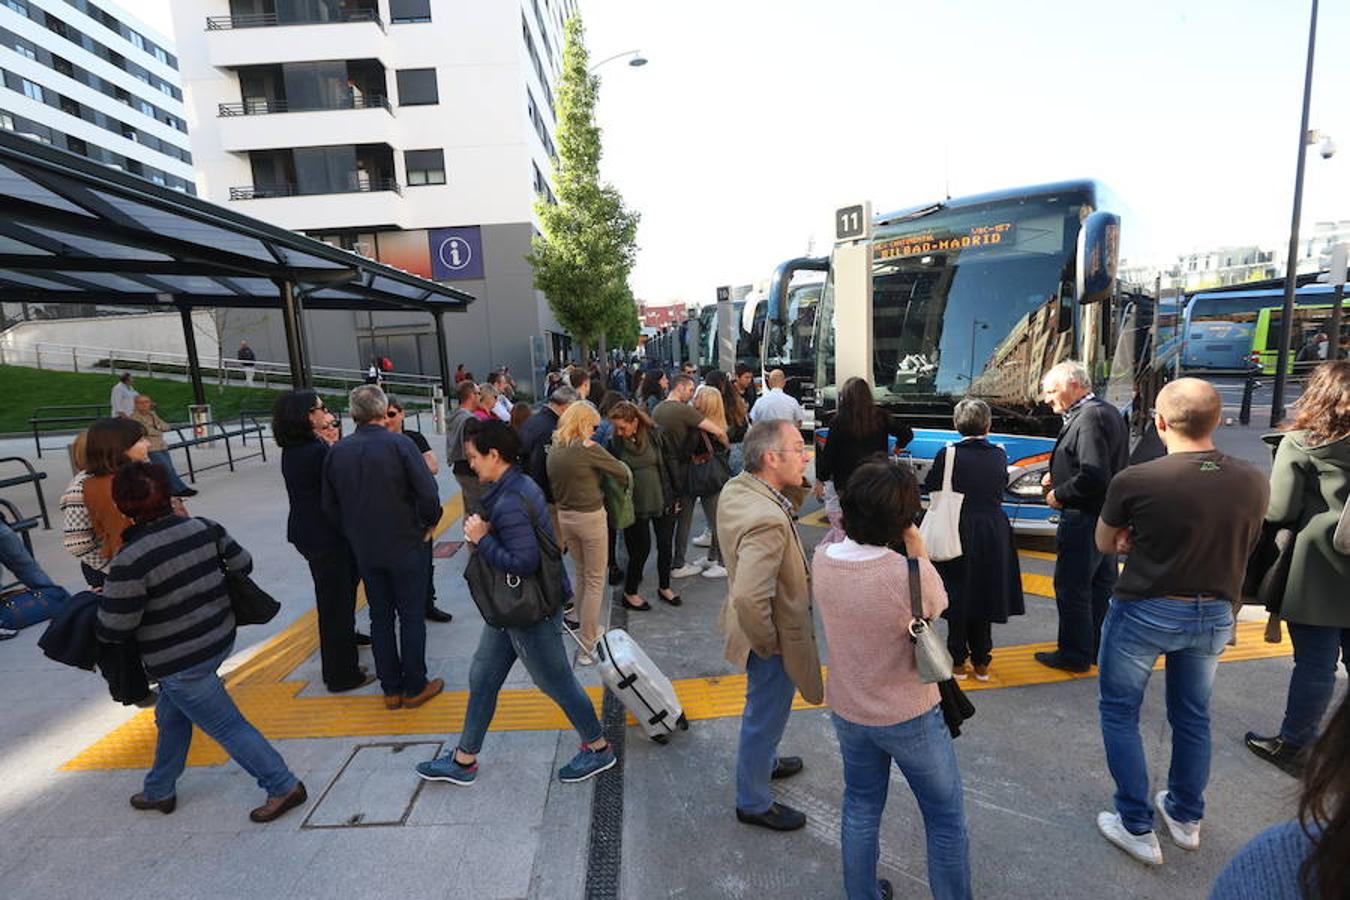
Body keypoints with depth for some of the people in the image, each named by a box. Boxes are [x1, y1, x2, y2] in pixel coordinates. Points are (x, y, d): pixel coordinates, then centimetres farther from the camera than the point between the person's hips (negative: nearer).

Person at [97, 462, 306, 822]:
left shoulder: (129, 561, -23)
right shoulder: (203, 528, -7)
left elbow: (114, 630, -16)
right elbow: (243, 565, 4)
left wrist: (102, 599, 4)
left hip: (179, 663, -7)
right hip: (222, 639, 7)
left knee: (227, 727, 5)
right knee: (170, 717, 27)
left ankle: (284, 787, 12)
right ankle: (159, 791, 46)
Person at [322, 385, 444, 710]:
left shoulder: (336, 451, 0)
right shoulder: (399, 445, -16)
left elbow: (330, 505, 6)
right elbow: (428, 493, -21)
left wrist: (353, 532, 17)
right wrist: (430, 523, -3)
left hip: (365, 550, 5)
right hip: (406, 546, -4)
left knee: (380, 617, 15)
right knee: (412, 616, 8)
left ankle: (391, 689, 25)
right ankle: (414, 687, 17)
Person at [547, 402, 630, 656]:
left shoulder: (554, 449, 3)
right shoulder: (588, 448, -17)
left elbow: (553, 485, 12)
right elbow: (622, 472, -12)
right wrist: (626, 483, 8)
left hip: (564, 516, 7)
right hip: (590, 516, -7)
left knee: (581, 575, 23)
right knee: (595, 581, 5)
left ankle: (584, 628, 35)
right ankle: (587, 647, 8)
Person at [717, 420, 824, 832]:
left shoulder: (734, 488, -7)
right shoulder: (768, 520, -36)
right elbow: (750, 599, -40)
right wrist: (768, 642, -22)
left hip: (752, 626, 9)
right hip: (775, 639, -9)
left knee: (763, 712, 32)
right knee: (765, 717, 15)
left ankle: (765, 761, 59)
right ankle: (754, 803, 40)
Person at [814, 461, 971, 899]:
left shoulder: (822, 559, -17)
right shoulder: (912, 575, -31)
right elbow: (938, 603, -9)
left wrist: (852, 527, -5)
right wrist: (917, 548, -7)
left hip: (847, 711, 5)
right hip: (909, 718, -5)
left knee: (861, 809, 26)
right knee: (945, 818, 21)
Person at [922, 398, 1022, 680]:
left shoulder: (948, 455, -14)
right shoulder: (999, 456, -5)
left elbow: (929, 487, -6)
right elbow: (1002, 488, 8)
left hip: (959, 534, -2)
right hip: (993, 535, 3)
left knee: (957, 598, 11)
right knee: (984, 595, 14)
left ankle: (958, 661, 19)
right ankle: (981, 662, 24)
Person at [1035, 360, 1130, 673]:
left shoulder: (1089, 419, -20)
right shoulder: (1109, 413, 12)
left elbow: (1094, 477, -27)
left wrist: (1060, 495, -14)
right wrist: (1059, 477, 8)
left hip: (1084, 518, -10)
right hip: (1108, 515, 10)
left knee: (1072, 588, 1)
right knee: (1102, 585, 19)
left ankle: (1075, 654, 12)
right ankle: (1102, 648, 32)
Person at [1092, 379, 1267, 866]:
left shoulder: (1134, 481, -22)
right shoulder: (1253, 481, -7)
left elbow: (1105, 545, -7)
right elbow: (1228, 542, 9)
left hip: (1144, 612, -5)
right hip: (1214, 615, 5)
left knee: (1119, 713, 13)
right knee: (1192, 716, 23)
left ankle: (1137, 827, 21)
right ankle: (1186, 817, 40)